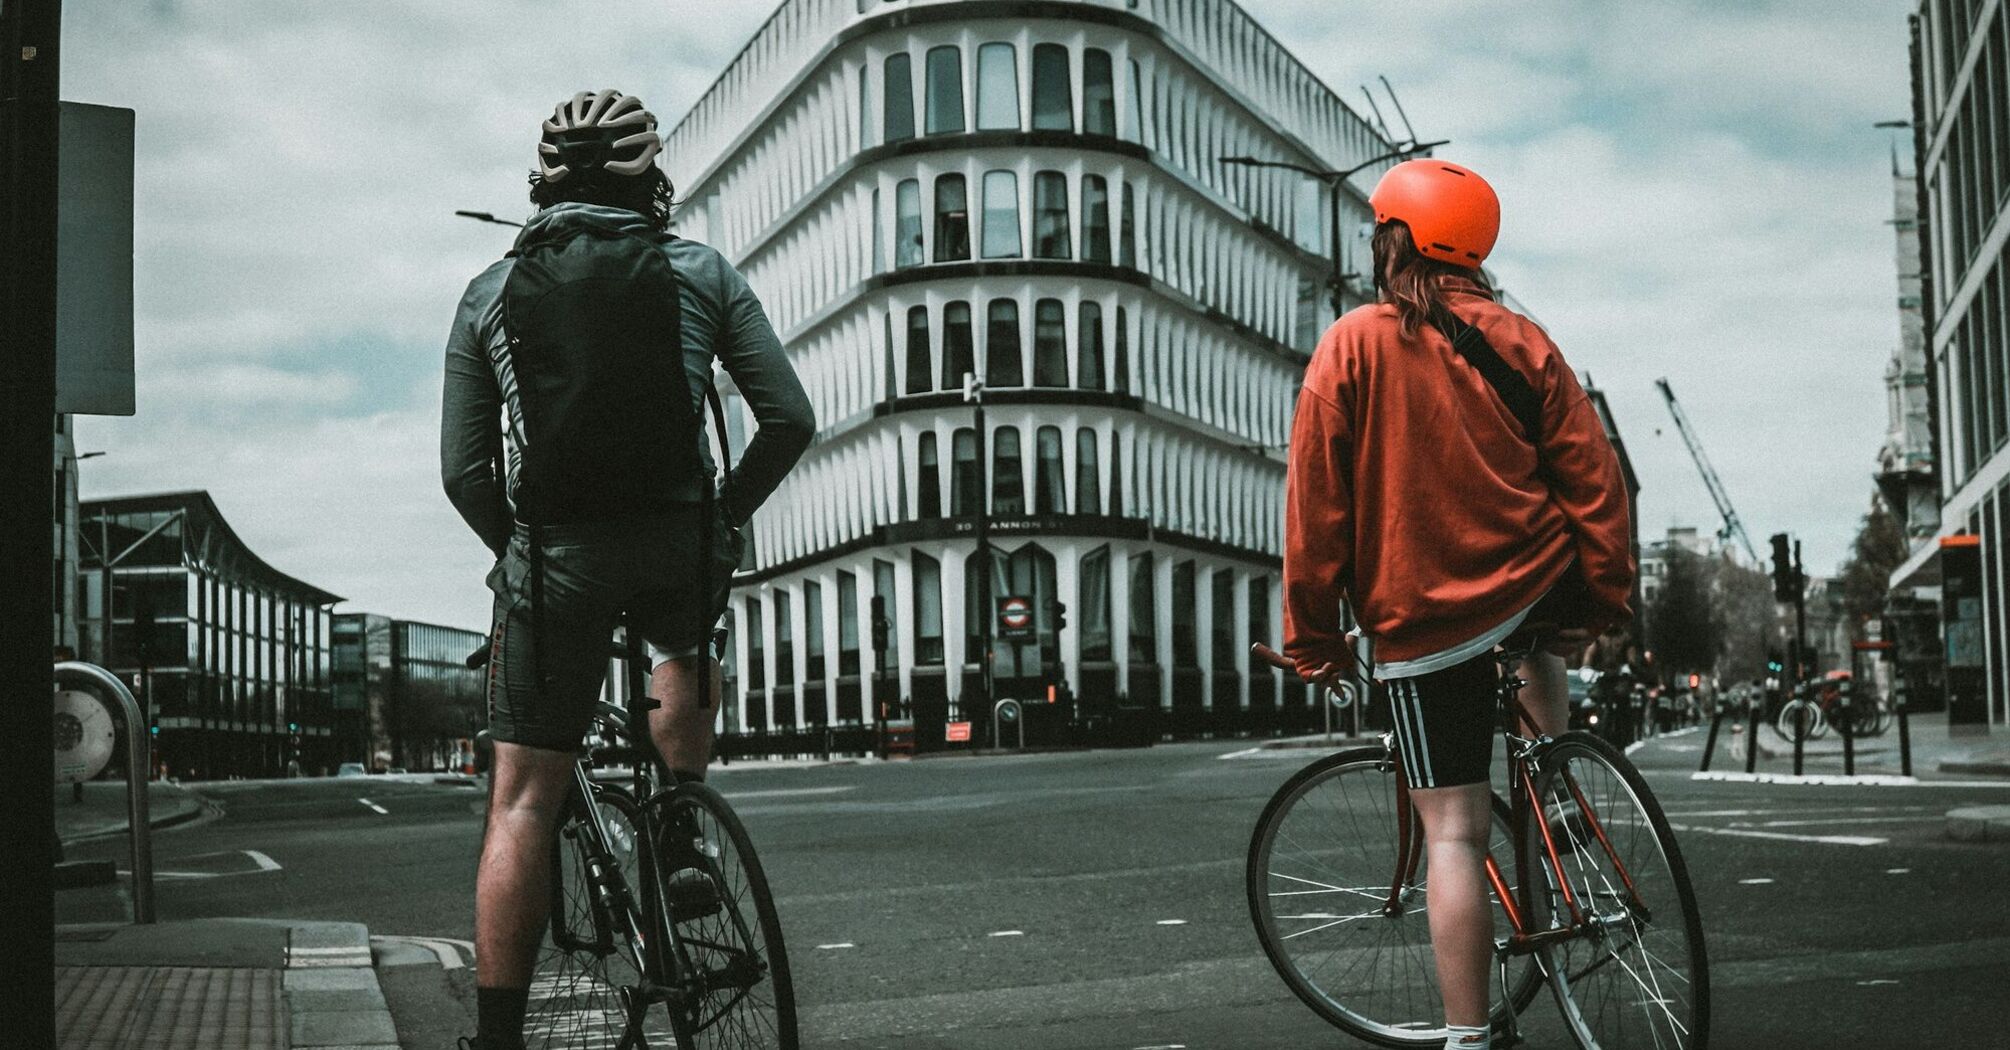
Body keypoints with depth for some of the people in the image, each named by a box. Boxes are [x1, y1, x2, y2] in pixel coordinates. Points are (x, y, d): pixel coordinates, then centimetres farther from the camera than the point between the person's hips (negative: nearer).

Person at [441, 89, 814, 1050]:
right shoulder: (702, 273, 7)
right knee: (685, 649, 36)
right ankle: (681, 847, 22)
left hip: (553, 552, 0)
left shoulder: (490, 293, 9)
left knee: (523, 799, 5)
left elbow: (464, 469, 4)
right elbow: (789, 417, 1)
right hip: (679, 544, 1)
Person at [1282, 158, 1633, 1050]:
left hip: (1419, 621, -3)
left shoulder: (1351, 347, -6)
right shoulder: (1519, 342, 2)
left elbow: (1315, 503, -7)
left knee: (1452, 834, 1)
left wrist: (1313, 635, 0)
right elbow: (1591, 474, 1)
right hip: (1537, 589, 3)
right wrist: (1605, 600, 11)